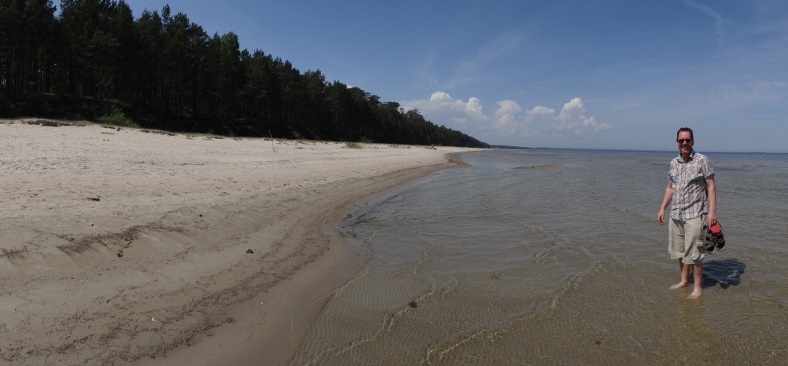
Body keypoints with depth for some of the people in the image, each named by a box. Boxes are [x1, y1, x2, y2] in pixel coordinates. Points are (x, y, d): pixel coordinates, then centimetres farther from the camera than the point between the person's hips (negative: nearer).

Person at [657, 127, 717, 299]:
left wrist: (712, 211, -18)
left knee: (693, 253, -2)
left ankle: (697, 287, 11)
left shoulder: (702, 160, -7)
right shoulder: (673, 163, 9)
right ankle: (684, 280, 29)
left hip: (694, 215, -6)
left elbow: (711, 186, -9)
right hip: (675, 214, 6)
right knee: (679, 251, 14)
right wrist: (662, 209, 12)